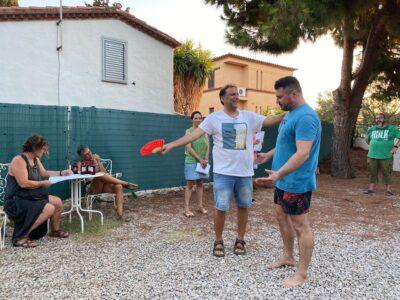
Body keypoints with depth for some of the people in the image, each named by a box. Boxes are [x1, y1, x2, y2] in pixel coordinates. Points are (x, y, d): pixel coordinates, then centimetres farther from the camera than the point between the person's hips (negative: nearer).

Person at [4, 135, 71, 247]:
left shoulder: (36, 159, 9)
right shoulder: (19, 160, -19)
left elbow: (44, 173, 22)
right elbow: (23, 183, -26)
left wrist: (61, 173, 12)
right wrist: (43, 183, -17)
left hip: (32, 197, 9)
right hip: (17, 201, -9)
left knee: (58, 202, 6)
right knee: (49, 208, -25)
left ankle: (55, 230, 26)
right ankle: (21, 237, -18)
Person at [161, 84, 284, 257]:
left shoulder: (249, 116, 4)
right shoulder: (215, 118, -5)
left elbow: (270, 121, 0)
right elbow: (194, 134, -11)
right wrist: (172, 145, -19)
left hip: (245, 172, 3)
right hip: (223, 172, -3)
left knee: (244, 206, 13)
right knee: (221, 208, 3)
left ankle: (240, 240, 32)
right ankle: (218, 241, 23)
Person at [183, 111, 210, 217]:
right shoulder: (189, 131, -6)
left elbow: (207, 146, 4)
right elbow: (188, 147, -15)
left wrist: (206, 159, -10)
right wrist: (200, 159, -15)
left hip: (203, 161, 5)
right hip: (191, 162, -5)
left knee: (200, 184, 11)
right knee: (190, 184, -2)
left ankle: (200, 206, 20)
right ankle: (187, 208, 3)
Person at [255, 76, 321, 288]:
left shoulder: (305, 117, -22)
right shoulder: (291, 113, 10)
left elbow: (303, 153, -31)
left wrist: (278, 174, -39)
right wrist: (268, 155, 30)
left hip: (296, 183, -10)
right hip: (284, 181, 10)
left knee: (300, 225, 1)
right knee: (281, 216, 20)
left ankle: (302, 273, 16)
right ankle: (288, 256, 38)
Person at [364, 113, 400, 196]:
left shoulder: (391, 129, 0)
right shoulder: (371, 129, 11)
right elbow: (367, 139, 25)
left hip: (386, 156, -3)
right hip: (372, 155, 3)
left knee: (386, 173, 1)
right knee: (373, 172, 9)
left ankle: (388, 190, 11)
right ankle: (371, 188, 18)